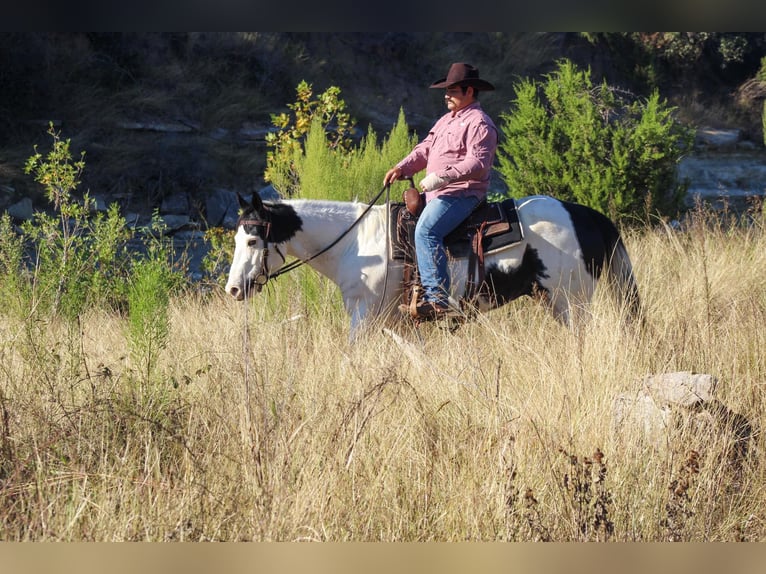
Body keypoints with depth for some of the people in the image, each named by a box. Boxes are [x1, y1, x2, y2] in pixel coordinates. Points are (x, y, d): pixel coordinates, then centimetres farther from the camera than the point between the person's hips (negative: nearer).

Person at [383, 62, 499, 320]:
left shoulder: (479, 123, -9)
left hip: (461, 194, -11)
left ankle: (437, 299, -35)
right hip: (436, 193, 11)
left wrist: (442, 177, -27)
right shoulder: (446, 120, 22)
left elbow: (478, 163, -20)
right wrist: (401, 168, 2)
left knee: (426, 230, -30)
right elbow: (425, 149, 20)